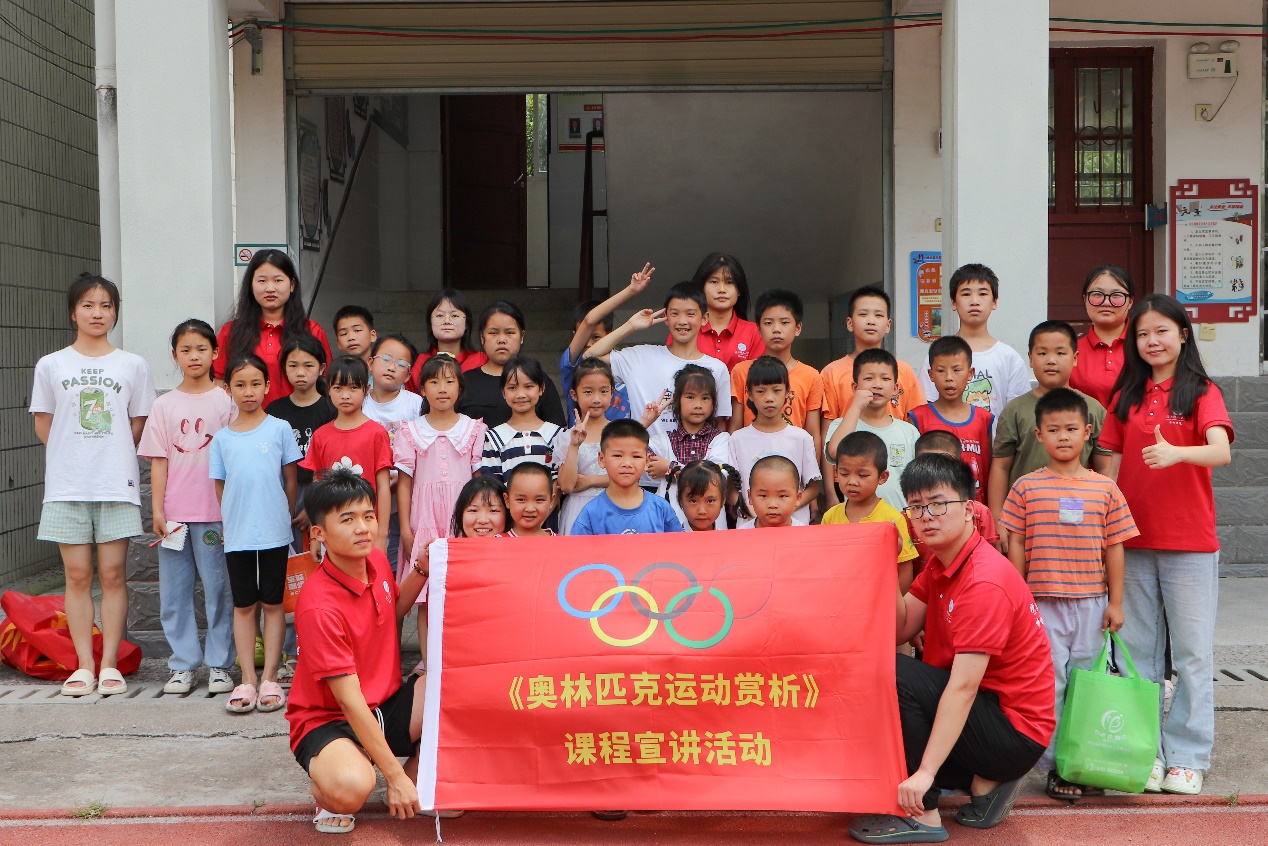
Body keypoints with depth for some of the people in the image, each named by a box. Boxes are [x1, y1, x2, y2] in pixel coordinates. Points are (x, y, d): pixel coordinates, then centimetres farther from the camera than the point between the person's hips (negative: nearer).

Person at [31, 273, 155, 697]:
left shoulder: (132, 366, 4)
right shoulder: (51, 365, 6)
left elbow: (139, 425, 8)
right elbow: (43, 425, 10)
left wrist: (110, 456, 2)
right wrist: (76, 456, 5)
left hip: (116, 485, -1)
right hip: (66, 486, 1)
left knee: (112, 574, 1)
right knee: (77, 575, 3)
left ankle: (110, 664, 9)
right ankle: (84, 665, 11)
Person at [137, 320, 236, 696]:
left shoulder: (226, 402, 1)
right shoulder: (165, 405, 7)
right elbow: (159, 461, 6)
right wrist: (157, 509, 0)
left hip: (216, 512, -2)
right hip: (174, 513, 2)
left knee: (219, 589, 1)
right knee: (174, 592, 6)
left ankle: (219, 664, 12)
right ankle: (183, 664, 16)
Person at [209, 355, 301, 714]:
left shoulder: (279, 429, 1)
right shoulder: (221, 438, 6)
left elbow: (291, 480, 6)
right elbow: (220, 487, 10)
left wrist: (285, 516, 8)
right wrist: (230, 522, 6)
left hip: (274, 533, -2)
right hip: (237, 536, 2)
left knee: (273, 604, 4)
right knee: (243, 606, 6)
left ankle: (270, 679, 10)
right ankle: (247, 680, 11)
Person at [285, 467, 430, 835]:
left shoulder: (377, 560, -2)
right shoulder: (319, 606, -26)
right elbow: (349, 699, -26)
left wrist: (421, 570, 4)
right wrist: (394, 776, -25)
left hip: (386, 706, 8)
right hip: (328, 720, -7)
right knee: (351, 788, -40)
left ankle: (418, 776, 4)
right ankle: (326, 792, 0)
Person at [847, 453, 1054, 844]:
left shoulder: (985, 581, -23)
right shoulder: (941, 563, 7)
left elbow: (964, 686, -28)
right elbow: (900, 631, 2)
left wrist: (925, 772, -31)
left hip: (1015, 732, -10)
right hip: (989, 707, 10)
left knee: (890, 674, -22)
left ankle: (921, 815, -12)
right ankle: (983, 782, 7)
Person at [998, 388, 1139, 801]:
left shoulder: (1105, 489, 4)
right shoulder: (1026, 487, -1)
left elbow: (1114, 548, 6)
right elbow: (1015, 545, 1)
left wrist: (1116, 602, 5)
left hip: (1091, 602, 2)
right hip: (1042, 601, -2)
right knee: (1049, 684, -2)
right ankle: (1055, 765, 6)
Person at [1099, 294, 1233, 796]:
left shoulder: (1201, 392, -3)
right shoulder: (1126, 396, 9)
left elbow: (1221, 452, -20)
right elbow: (1112, 466, 10)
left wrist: (1175, 452, -39)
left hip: (1189, 544, -3)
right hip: (1133, 543, 4)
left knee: (1192, 653, 3)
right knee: (1137, 652, 9)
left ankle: (1187, 756, 13)